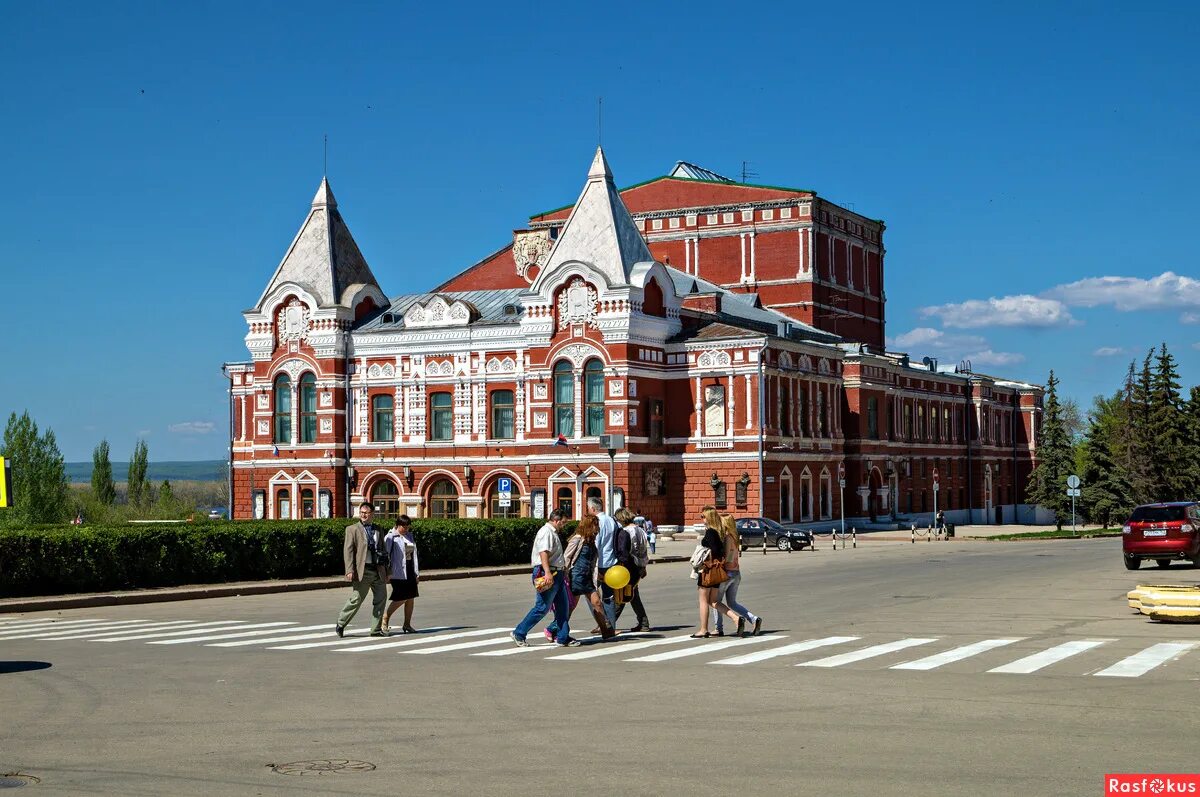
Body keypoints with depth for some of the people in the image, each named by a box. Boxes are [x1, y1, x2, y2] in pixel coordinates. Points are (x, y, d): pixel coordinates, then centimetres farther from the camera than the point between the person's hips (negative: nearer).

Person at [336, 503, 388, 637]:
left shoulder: (378, 530, 16)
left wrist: (386, 570, 17)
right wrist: (350, 570, -16)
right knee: (356, 599, -2)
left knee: (381, 598, 2)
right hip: (362, 570, -5)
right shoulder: (352, 529, 1)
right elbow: (348, 550, -6)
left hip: (378, 570, 5)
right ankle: (340, 625, 15)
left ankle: (376, 629, 11)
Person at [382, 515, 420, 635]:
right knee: (401, 598, -11)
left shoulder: (409, 536, 14)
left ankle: (407, 625, 12)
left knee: (410, 598, 5)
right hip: (398, 573, -7)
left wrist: (416, 572, 15)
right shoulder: (391, 537, -8)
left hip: (410, 571, 7)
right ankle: (385, 619, 5)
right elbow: (385, 554, -11)